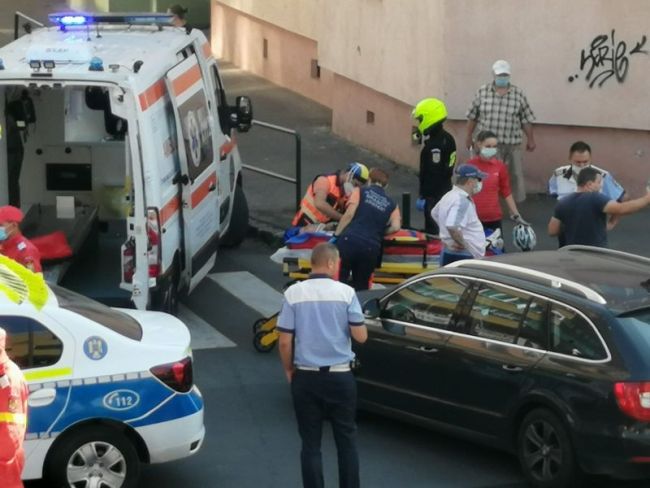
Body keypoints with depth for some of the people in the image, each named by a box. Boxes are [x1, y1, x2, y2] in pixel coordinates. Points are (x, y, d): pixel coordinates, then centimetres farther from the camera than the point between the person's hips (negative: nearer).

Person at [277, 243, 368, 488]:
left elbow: (285, 341, -6)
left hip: (306, 377, 0)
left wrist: (288, 370, 10)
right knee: (347, 440, 12)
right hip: (340, 376, 0)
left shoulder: (294, 293, -5)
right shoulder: (346, 292, -7)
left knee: (311, 444, 7)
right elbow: (361, 336, -6)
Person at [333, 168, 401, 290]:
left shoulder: (360, 192, 11)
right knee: (361, 286, 12)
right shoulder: (392, 205, 16)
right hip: (371, 248, 2)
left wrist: (336, 235, 2)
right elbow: (395, 227, 2)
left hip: (349, 240, -2)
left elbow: (349, 214, -1)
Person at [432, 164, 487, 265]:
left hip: (449, 252, 11)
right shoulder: (462, 201, -20)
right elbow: (452, 226, -35)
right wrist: (461, 243, -19)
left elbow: (435, 213, 30)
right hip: (461, 257, -11)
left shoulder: (450, 196, 13)